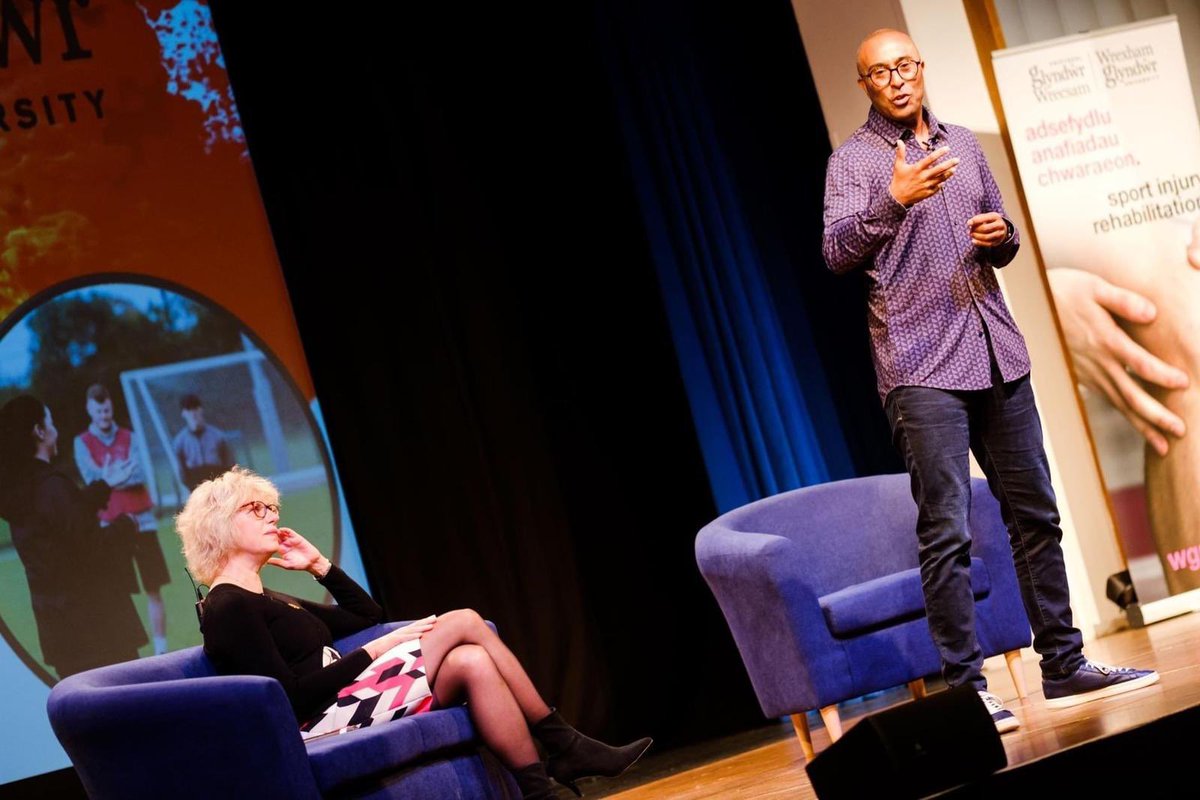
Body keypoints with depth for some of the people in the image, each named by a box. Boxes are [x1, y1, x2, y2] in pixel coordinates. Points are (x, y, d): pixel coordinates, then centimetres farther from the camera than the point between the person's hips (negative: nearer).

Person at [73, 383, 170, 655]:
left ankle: (161, 650, 10)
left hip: (142, 520, 2)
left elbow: (139, 475, -7)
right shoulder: (82, 443, 2)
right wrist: (125, 474, -9)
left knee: (154, 589, 3)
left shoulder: (128, 437, 7)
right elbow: (92, 480, -11)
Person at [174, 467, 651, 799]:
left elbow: (368, 615, 27)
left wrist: (318, 564, 16)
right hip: (324, 717, -9)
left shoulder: (266, 601, 21)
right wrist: (377, 651, -14)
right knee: (464, 622, -16)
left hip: (345, 696, 9)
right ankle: (567, 749, -7)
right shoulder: (228, 608, -8)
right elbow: (291, 697, -18)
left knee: (473, 661, -13)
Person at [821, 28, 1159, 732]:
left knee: (1035, 513, 9)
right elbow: (837, 252, -16)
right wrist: (894, 201, -31)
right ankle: (966, 687, -6)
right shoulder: (855, 160, 0)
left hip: (997, 355, 6)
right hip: (920, 366, -6)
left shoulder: (963, 145, 17)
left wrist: (1000, 236, 0)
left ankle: (1065, 666, 18)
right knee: (947, 530, -9)